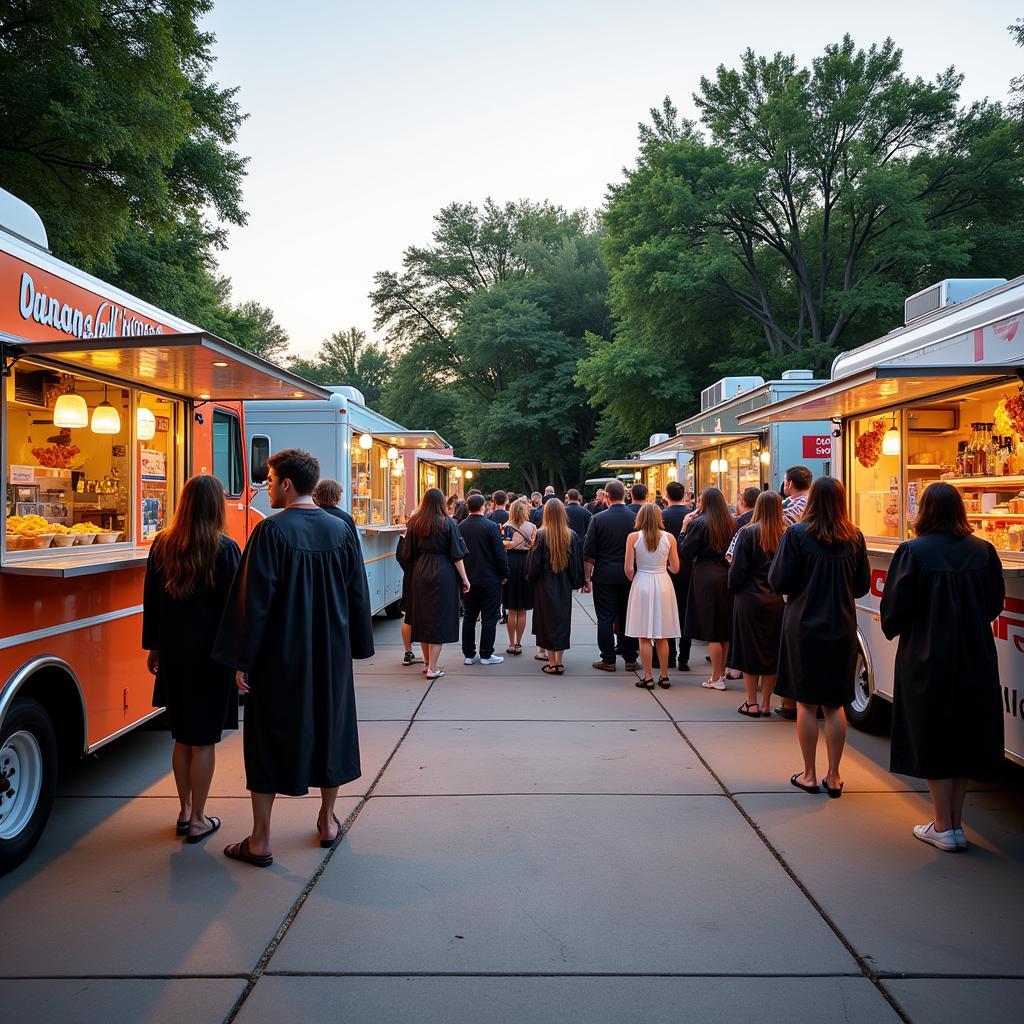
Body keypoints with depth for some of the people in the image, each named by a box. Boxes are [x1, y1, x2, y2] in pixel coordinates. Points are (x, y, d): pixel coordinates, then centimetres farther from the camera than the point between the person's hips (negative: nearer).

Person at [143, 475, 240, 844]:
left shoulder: (162, 545, 1)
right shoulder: (224, 549, -13)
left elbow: (151, 601, 7)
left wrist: (154, 646, 17)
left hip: (173, 651, 5)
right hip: (211, 653, -5)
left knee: (182, 737, 18)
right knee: (204, 740, 5)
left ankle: (184, 811, 28)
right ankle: (198, 820, 14)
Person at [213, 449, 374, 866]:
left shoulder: (272, 531, -15)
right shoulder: (341, 530, 0)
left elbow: (253, 600, -16)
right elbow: (358, 595, 6)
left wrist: (242, 660, -9)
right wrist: (354, 647, 16)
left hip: (280, 656, -4)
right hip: (331, 654, 5)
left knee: (269, 739, 7)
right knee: (329, 728, 18)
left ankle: (260, 841, 14)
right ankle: (328, 820, 30)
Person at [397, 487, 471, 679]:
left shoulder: (414, 523, 3)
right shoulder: (448, 523, -8)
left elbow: (408, 554, 7)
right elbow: (456, 554, -9)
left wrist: (412, 573, 16)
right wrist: (464, 578, -4)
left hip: (420, 573, 4)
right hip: (443, 575, -4)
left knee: (423, 616, 15)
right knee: (439, 619, 0)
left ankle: (428, 662, 25)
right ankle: (433, 668, 0)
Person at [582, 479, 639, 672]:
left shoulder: (599, 518, -7)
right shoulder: (636, 518, -2)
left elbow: (588, 553, -6)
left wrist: (587, 577, 0)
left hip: (604, 575, -2)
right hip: (629, 575, 2)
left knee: (605, 618, 4)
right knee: (627, 617, 10)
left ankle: (608, 660, 7)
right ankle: (630, 659, 14)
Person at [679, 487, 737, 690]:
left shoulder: (699, 523, -11)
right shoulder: (731, 522, 4)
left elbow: (685, 553, -10)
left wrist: (684, 528, -2)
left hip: (706, 578, -6)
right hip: (728, 576, 6)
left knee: (711, 630, 1)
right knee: (725, 629, 14)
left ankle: (716, 679, 6)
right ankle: (722, 672, 23)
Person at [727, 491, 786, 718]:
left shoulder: (747, 533, -11)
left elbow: (738, 569, -9)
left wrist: (734, 588, 7)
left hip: (750, 599, -3)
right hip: (777, 602, 3)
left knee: (750, 650, 8)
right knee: (771, 652, 11)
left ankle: (752, 703, 13)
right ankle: (766, 703, 18)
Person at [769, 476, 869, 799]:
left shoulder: (796, 534, -12)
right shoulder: (854, 537, -1)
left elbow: (779, 583, -10)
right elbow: (862, 585, 8)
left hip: (804, 626, -3)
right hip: (842, 628, 3)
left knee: (806, 704, 7)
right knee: (835, 704, 12)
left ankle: (809, 775, 14)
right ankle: (833, 776, 18)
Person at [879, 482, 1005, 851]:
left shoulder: (913, 552, -14)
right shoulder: (983, 551, -2)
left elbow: (894, 607, -11)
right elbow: (995, 603, 9)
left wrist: (894, 629, 11)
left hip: (927, 658, -4)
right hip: (975, 658, 4)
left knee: (933, 738, 8)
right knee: (965, 736, 15)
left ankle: (943, 827, 15)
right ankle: (954, 823, 24)